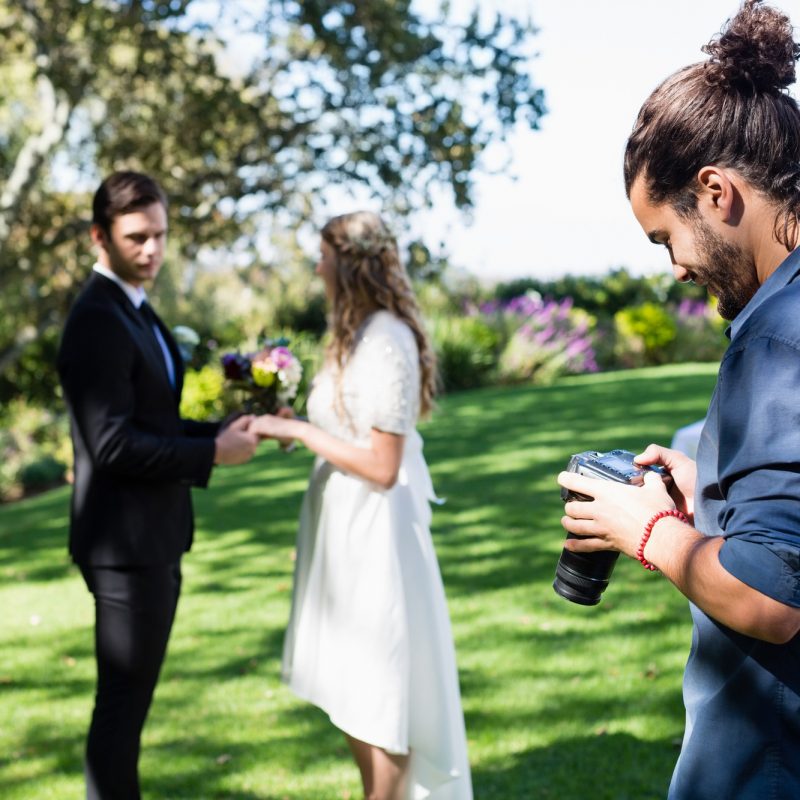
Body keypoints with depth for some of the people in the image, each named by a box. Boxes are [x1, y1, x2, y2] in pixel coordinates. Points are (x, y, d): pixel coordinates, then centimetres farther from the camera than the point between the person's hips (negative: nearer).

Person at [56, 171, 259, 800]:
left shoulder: (134, 311, 13)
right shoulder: (98, 321, -19)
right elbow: (114, 445, -24)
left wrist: (221, 430, 3)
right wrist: (213, 454, -17)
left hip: (152, 540, 10)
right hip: (127, 544, -10)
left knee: (131, 697, 20)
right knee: (123, 701, 1)